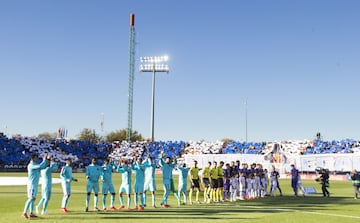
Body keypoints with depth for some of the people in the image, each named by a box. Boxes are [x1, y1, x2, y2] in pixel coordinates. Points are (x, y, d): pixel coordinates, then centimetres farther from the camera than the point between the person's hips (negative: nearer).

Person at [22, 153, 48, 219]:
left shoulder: (36, 165, 15)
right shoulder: (31, 165, -14)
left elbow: (43, 167, 14)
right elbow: (40, 166, -27)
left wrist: (46, 160, 4)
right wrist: (44, 160, -19)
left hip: (35, 184, 10)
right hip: (31, 184, -10)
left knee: (33, 198, 9)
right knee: (31, 198, -13)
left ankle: (31, 213, 11)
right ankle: (24, 213, -13)